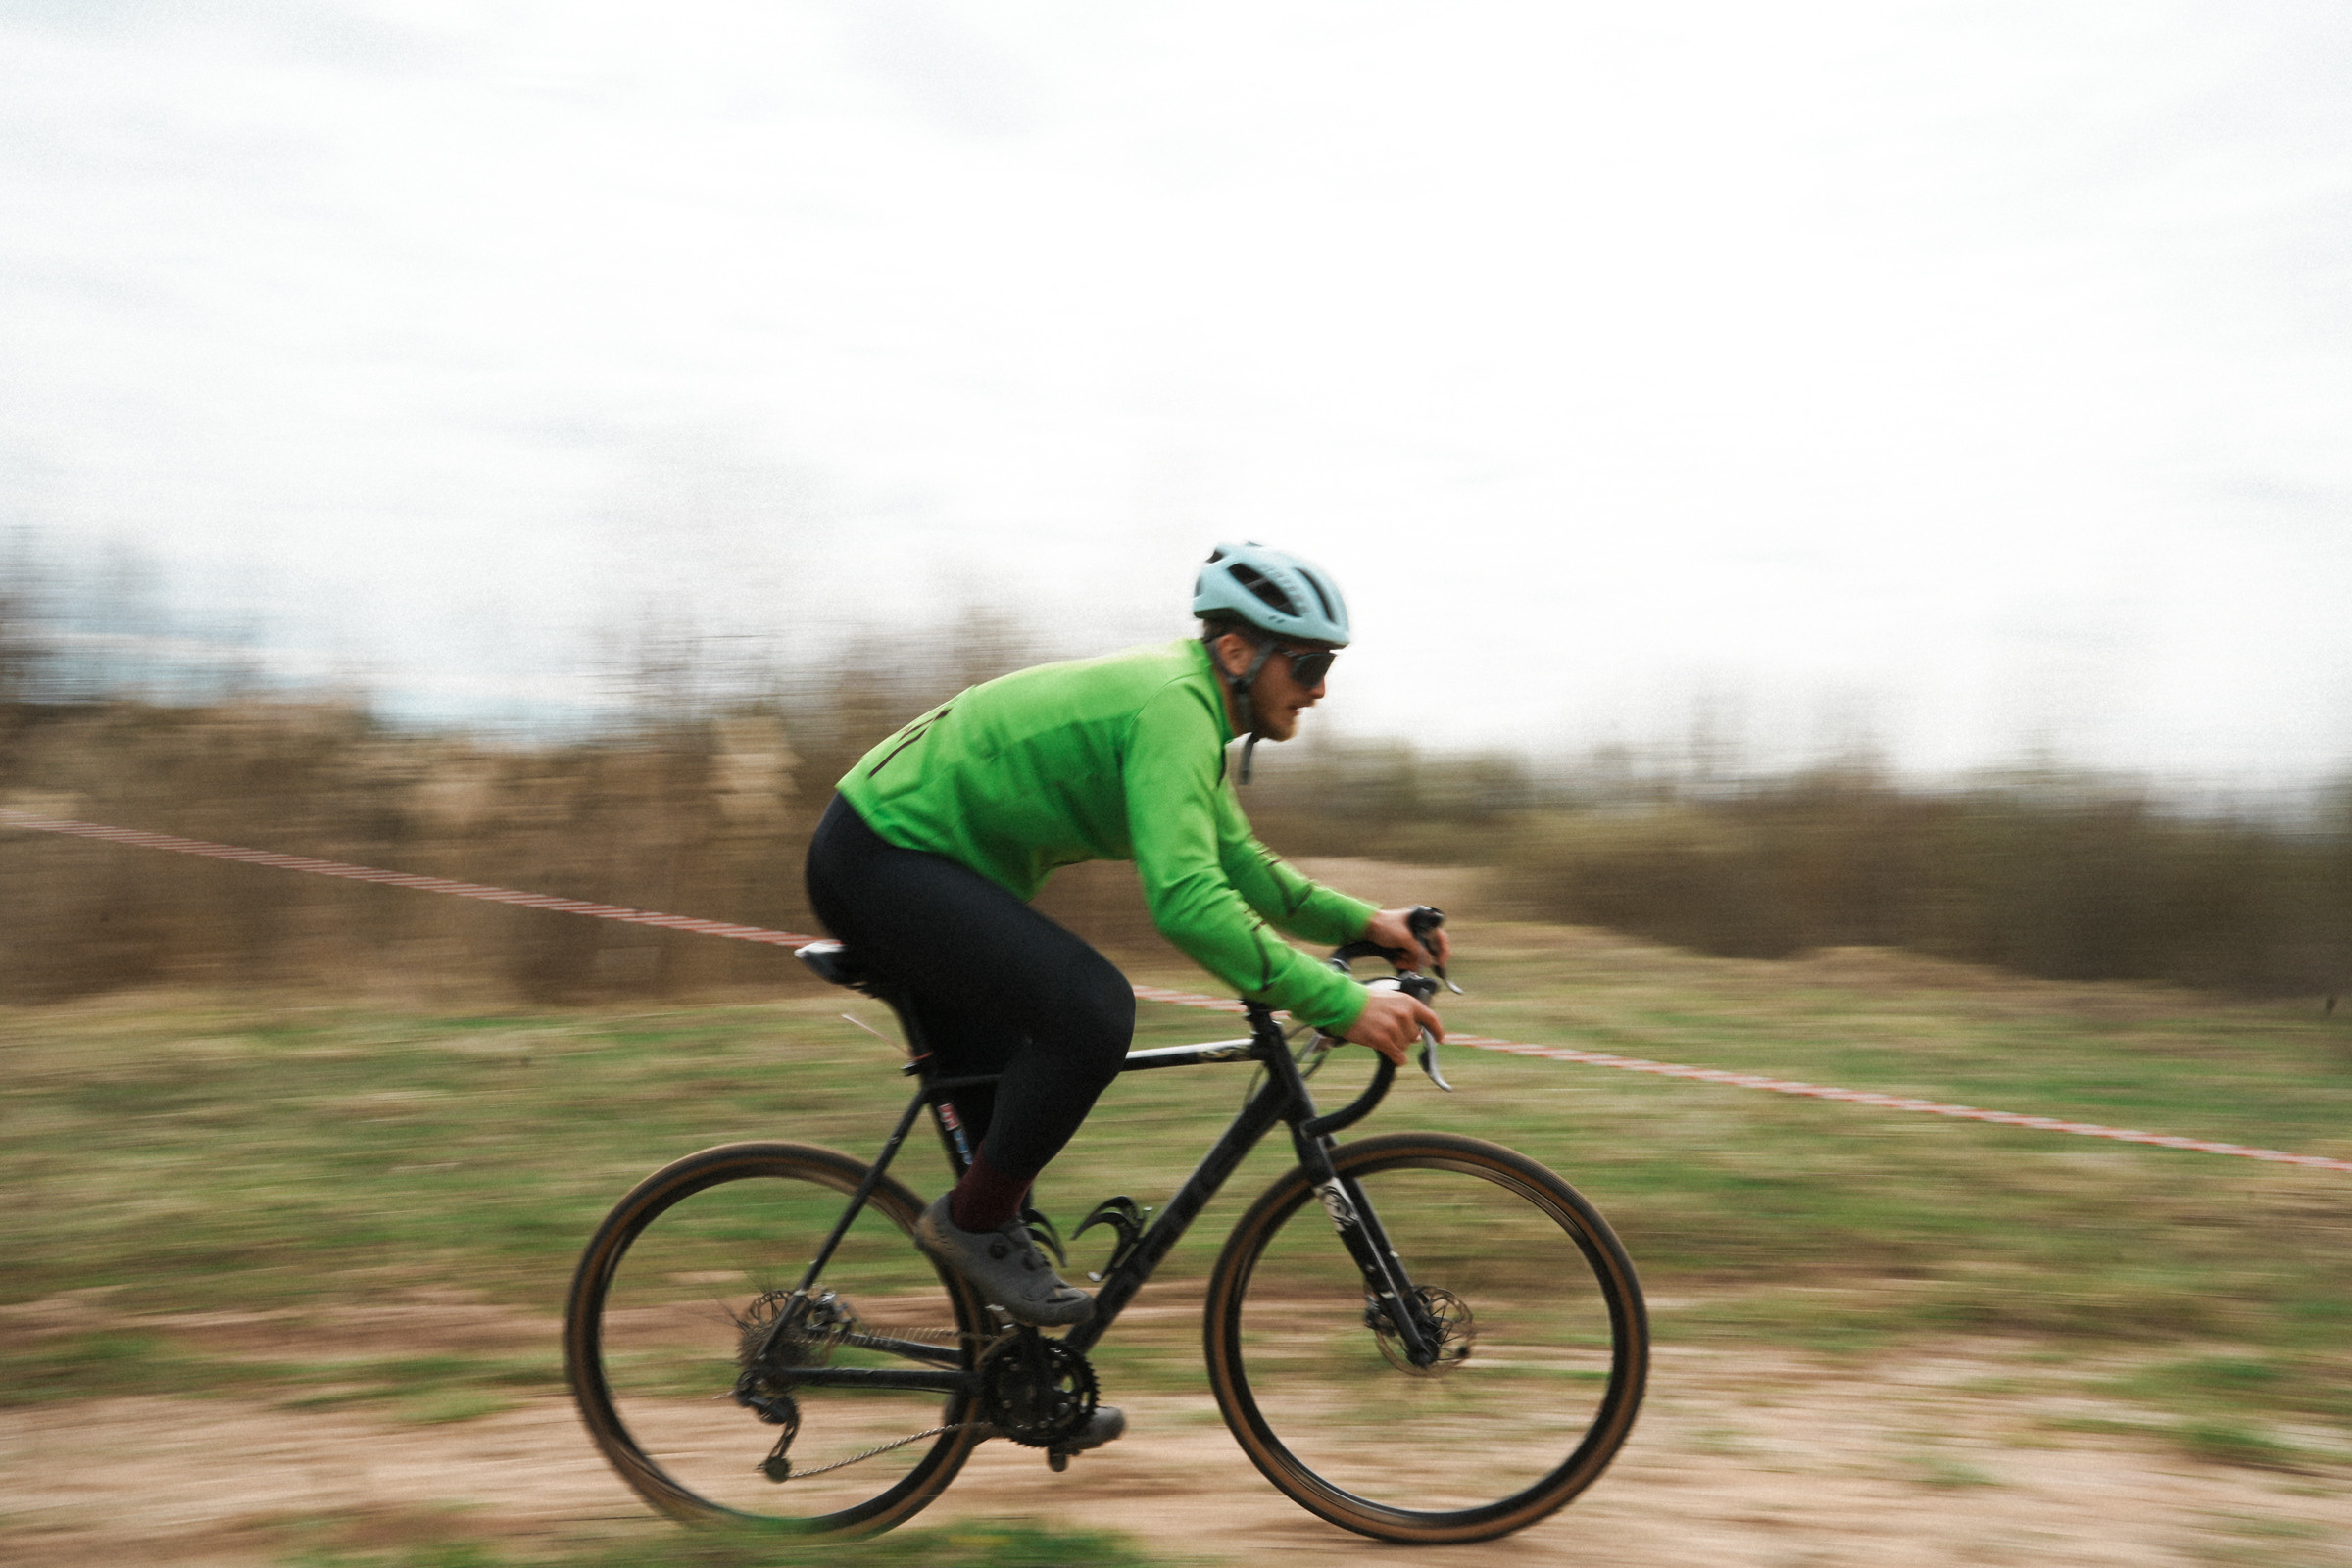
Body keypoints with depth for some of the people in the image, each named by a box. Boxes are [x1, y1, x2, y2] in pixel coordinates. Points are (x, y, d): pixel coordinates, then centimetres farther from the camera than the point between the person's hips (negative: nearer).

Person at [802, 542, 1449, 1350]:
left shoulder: (1180, 697, 10)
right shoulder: (1171, 707, -23)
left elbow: (1239, 864, 19)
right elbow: (1187, 902, -36)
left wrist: (1363, 921, 8)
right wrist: (1343, 1004, -35)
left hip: (889, 851, 11)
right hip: (881, 853, -11)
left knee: (1016, 1096, 14)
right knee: (1093, 1011, -26)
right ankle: (974, 1219, -5)